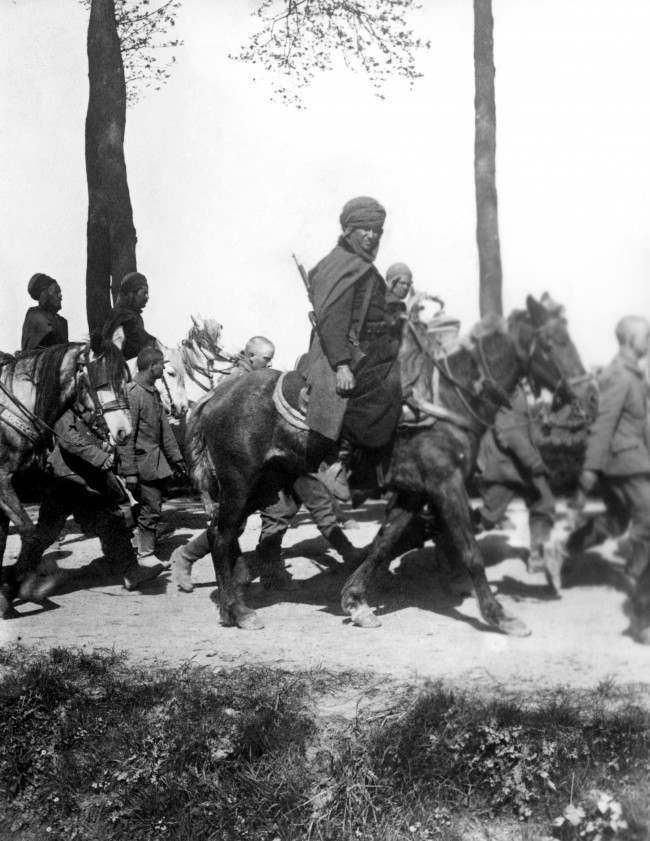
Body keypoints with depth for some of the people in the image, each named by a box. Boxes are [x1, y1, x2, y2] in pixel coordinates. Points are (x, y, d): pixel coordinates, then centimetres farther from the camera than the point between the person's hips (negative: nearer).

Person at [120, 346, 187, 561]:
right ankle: (146, 554, 6)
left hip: (158, 462, 8)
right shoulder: (132, 394, -15)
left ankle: (147, 549, 20)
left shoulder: (154, 392, 13)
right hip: (143, 462, -8)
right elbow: (126, 437, -17)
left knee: (152, 509, 11)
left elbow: (164, 428, 19)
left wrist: (176, 458, 18)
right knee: (151, 511, -4)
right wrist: (130, 472, -19)